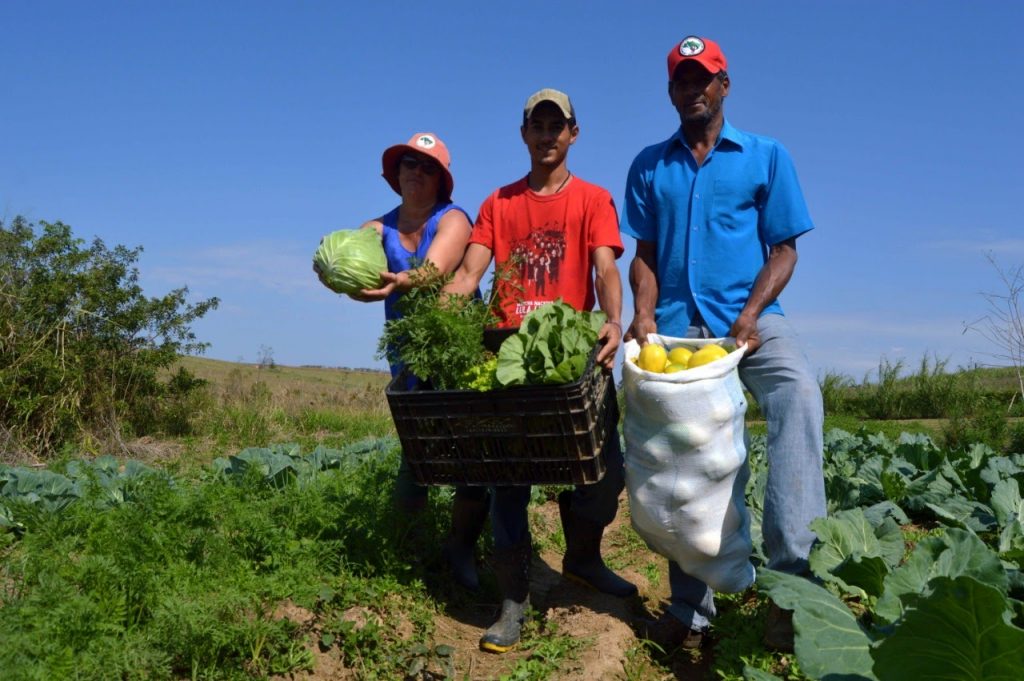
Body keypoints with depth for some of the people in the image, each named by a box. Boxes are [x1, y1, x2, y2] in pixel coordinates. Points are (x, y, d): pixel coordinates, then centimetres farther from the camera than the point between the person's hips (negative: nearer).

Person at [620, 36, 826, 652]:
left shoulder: (767, 156, 9)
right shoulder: (649, 166, 16)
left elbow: (783, 249, 3)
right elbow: (644, 254, 13)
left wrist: (750, 315, -13)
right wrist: (643, 315, -6)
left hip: (749, 315, -2)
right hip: (675, 325, 2)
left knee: (800, 393, -32)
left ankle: (793, 579, -34)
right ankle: (691, 610, 11)